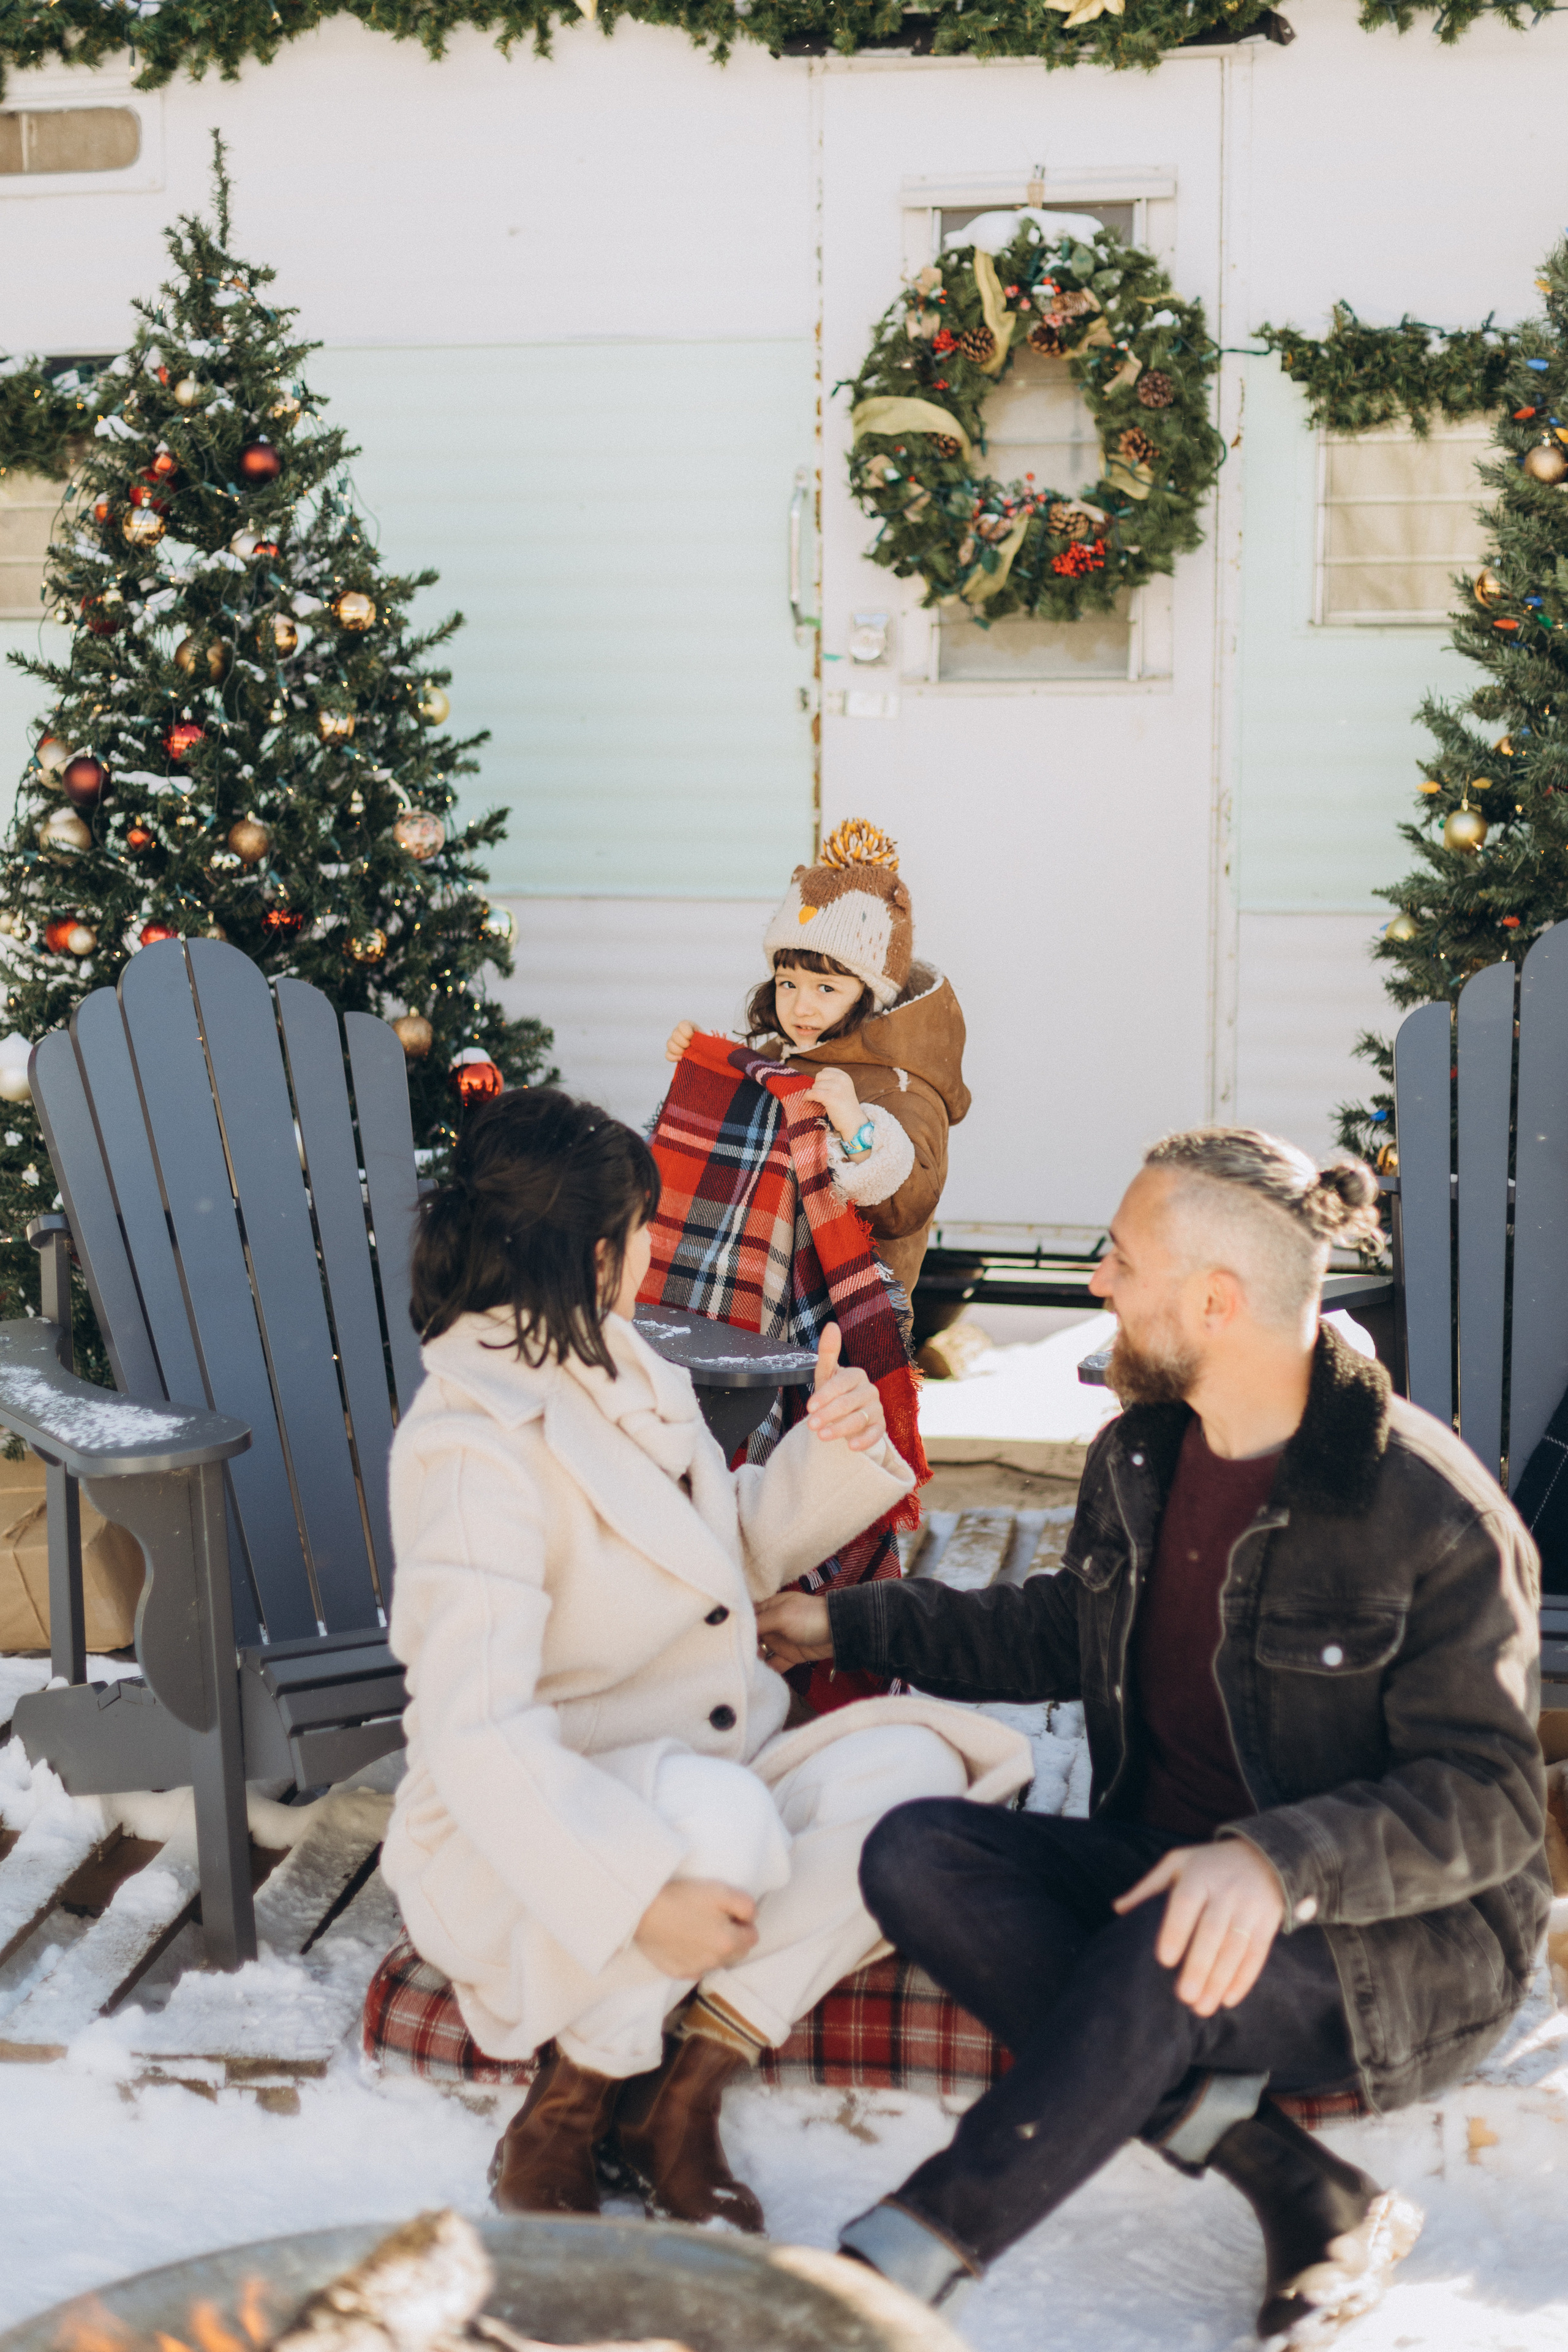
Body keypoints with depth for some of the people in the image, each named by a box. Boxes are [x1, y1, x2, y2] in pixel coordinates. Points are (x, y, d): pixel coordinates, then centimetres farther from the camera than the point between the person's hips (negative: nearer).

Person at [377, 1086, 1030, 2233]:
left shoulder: (620, 1366, 7)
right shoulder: (474, 1449, -22)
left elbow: (735, 1557, 20)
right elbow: (475, 1733, -31)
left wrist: (834, 1453, 1)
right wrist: (641, 1891, -41)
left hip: (708, 1775, 8)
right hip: (528, 1844, -8)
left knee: (910, 1769, -18)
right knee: (719, 1817, -38)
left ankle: (686, 2079, -15)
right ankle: (568, 2107, -13)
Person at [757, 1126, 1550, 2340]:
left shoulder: (1430, 1509, -17)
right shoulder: (1138, 1457, 5)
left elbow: (1487, 1797, -19)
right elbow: (1060, 1632, 24)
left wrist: (1282, 1860, -35)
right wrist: (847, 1624, 23)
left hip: (1407, 1943, -7)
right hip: (1170, 1869, 7)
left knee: (1176, 1950, -40)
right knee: (917, 1852, -20)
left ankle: (911, 2249, -28)